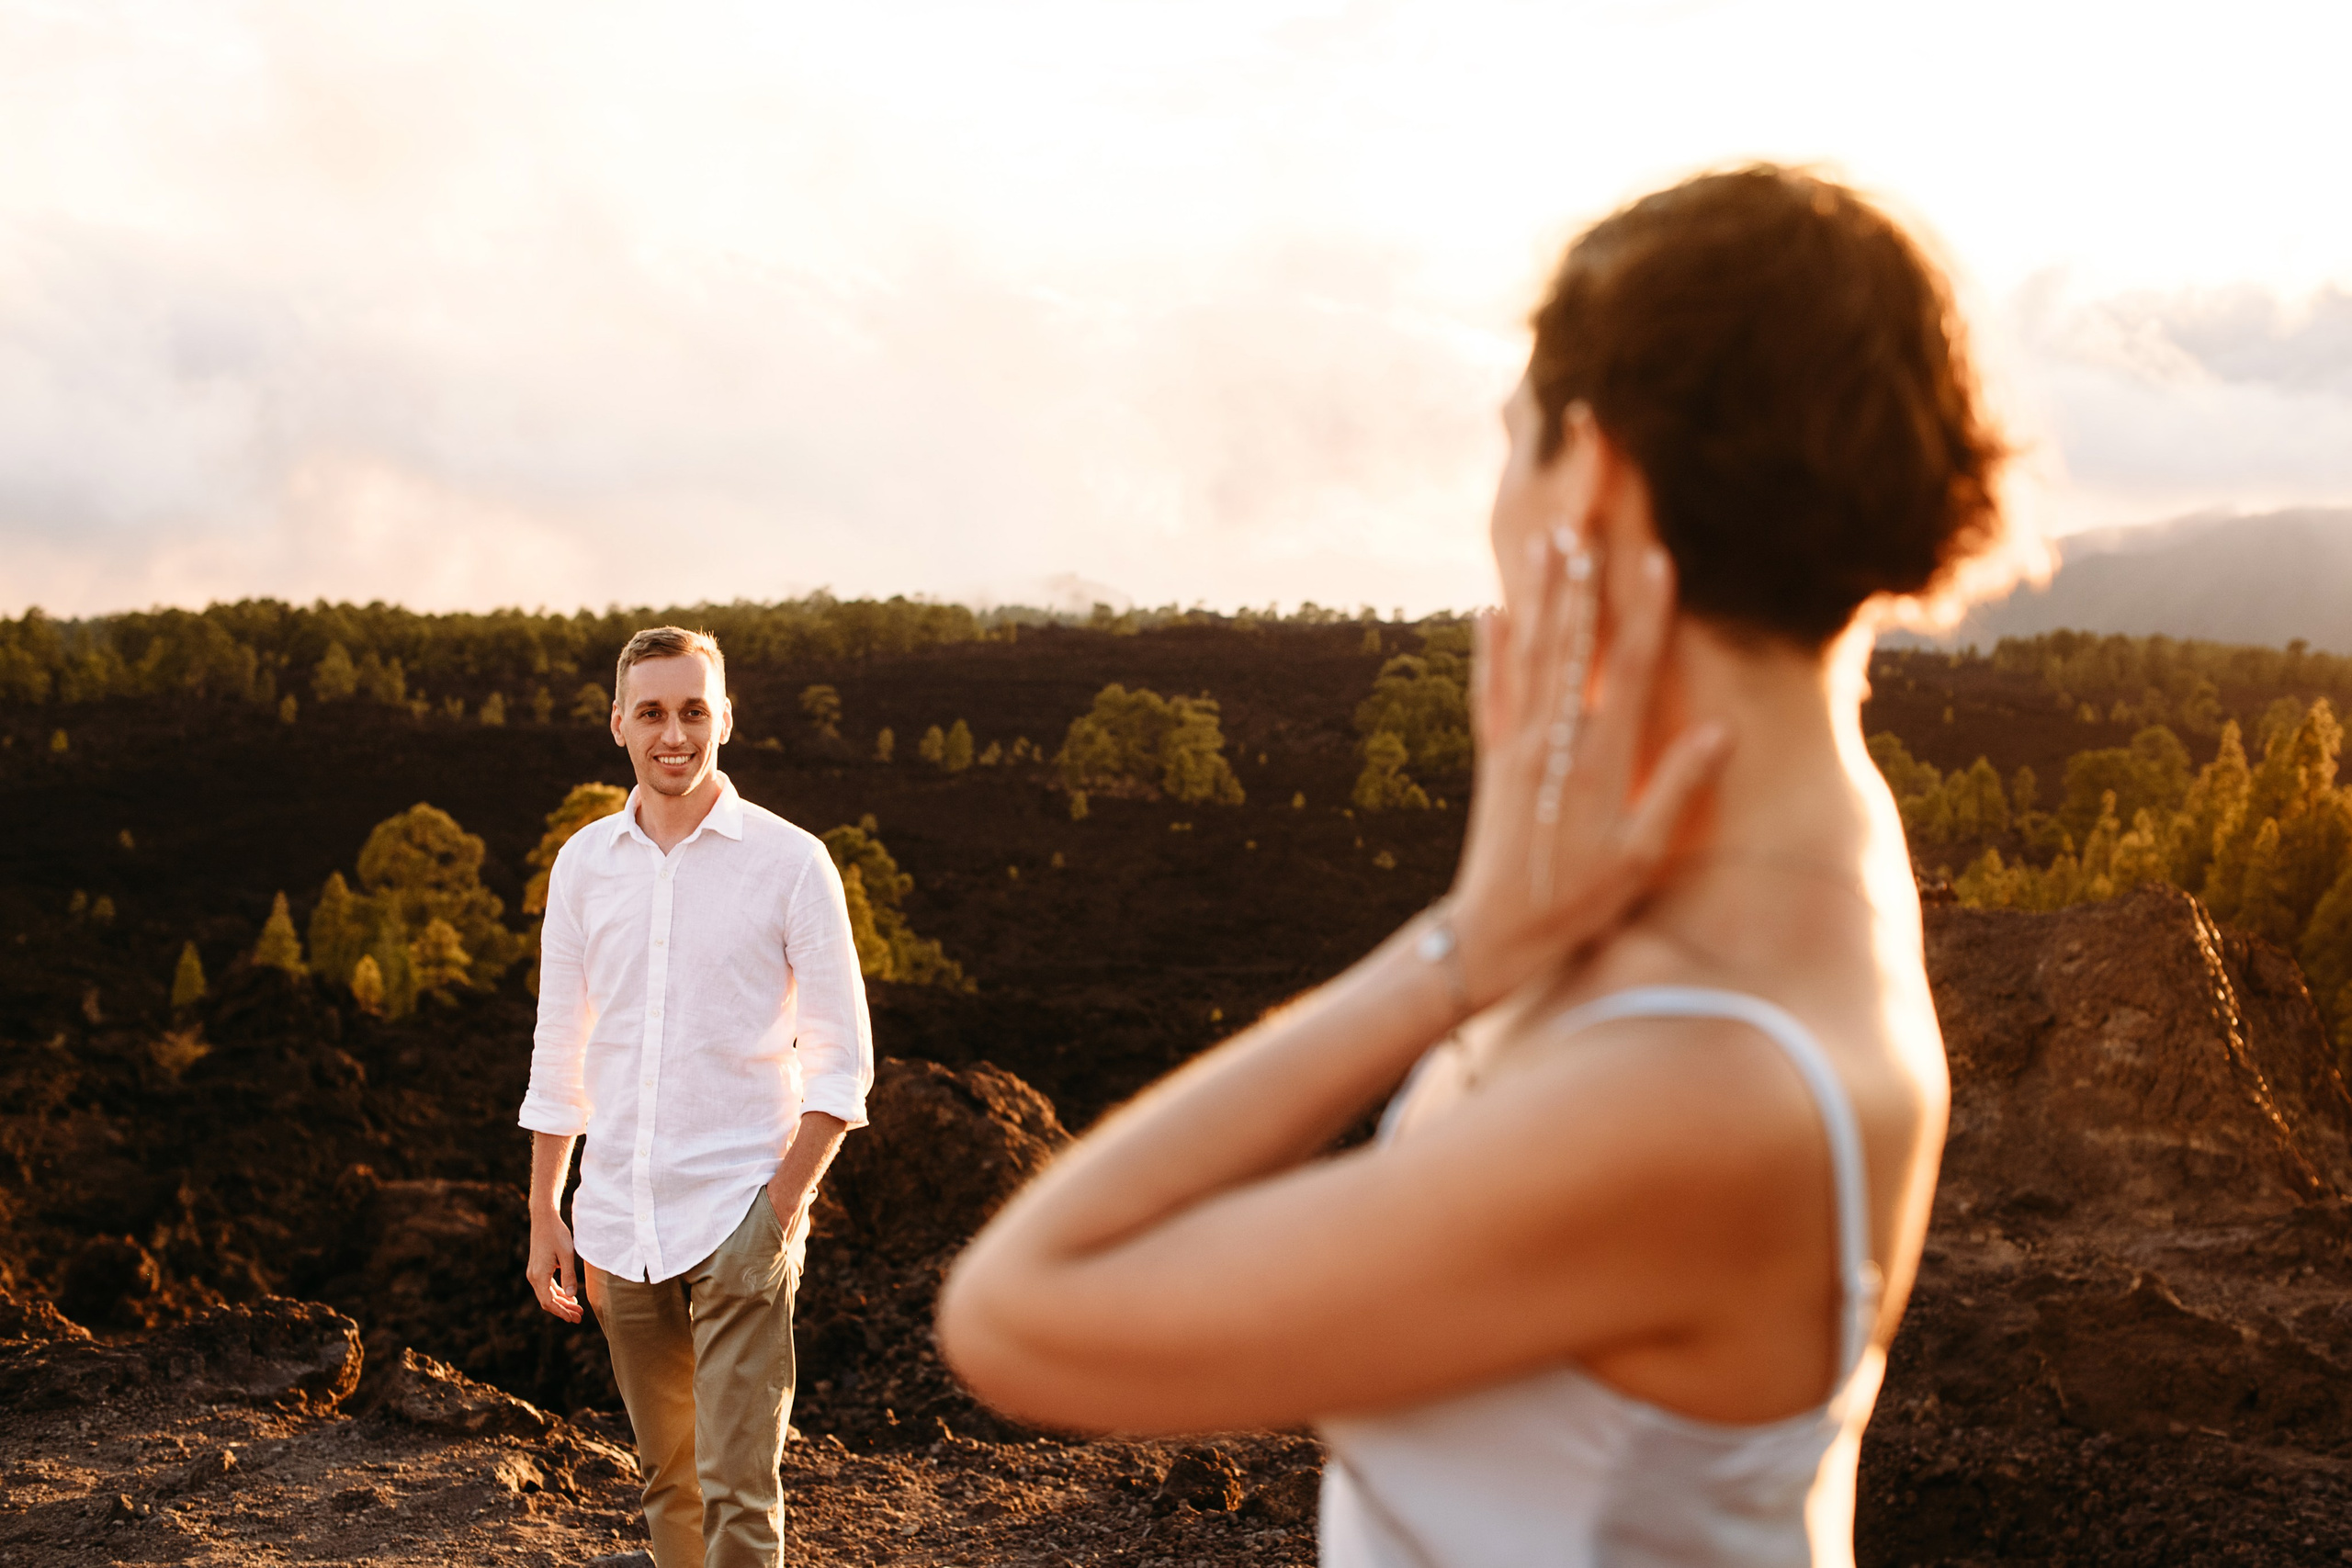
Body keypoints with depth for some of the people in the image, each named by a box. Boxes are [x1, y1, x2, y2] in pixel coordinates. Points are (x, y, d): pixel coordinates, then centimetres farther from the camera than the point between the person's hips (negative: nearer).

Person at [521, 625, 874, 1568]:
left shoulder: (790, 862, -5)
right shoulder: (584, 863, 7)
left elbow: (841, 1059, -3)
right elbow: (559, 1056, 14)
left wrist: (782, 1203, -12)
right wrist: (544, 1216, 11)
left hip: (738, 1218, -4)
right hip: (619, 1223, 4)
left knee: (737, 1487, -8)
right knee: (666, 1474, 14)